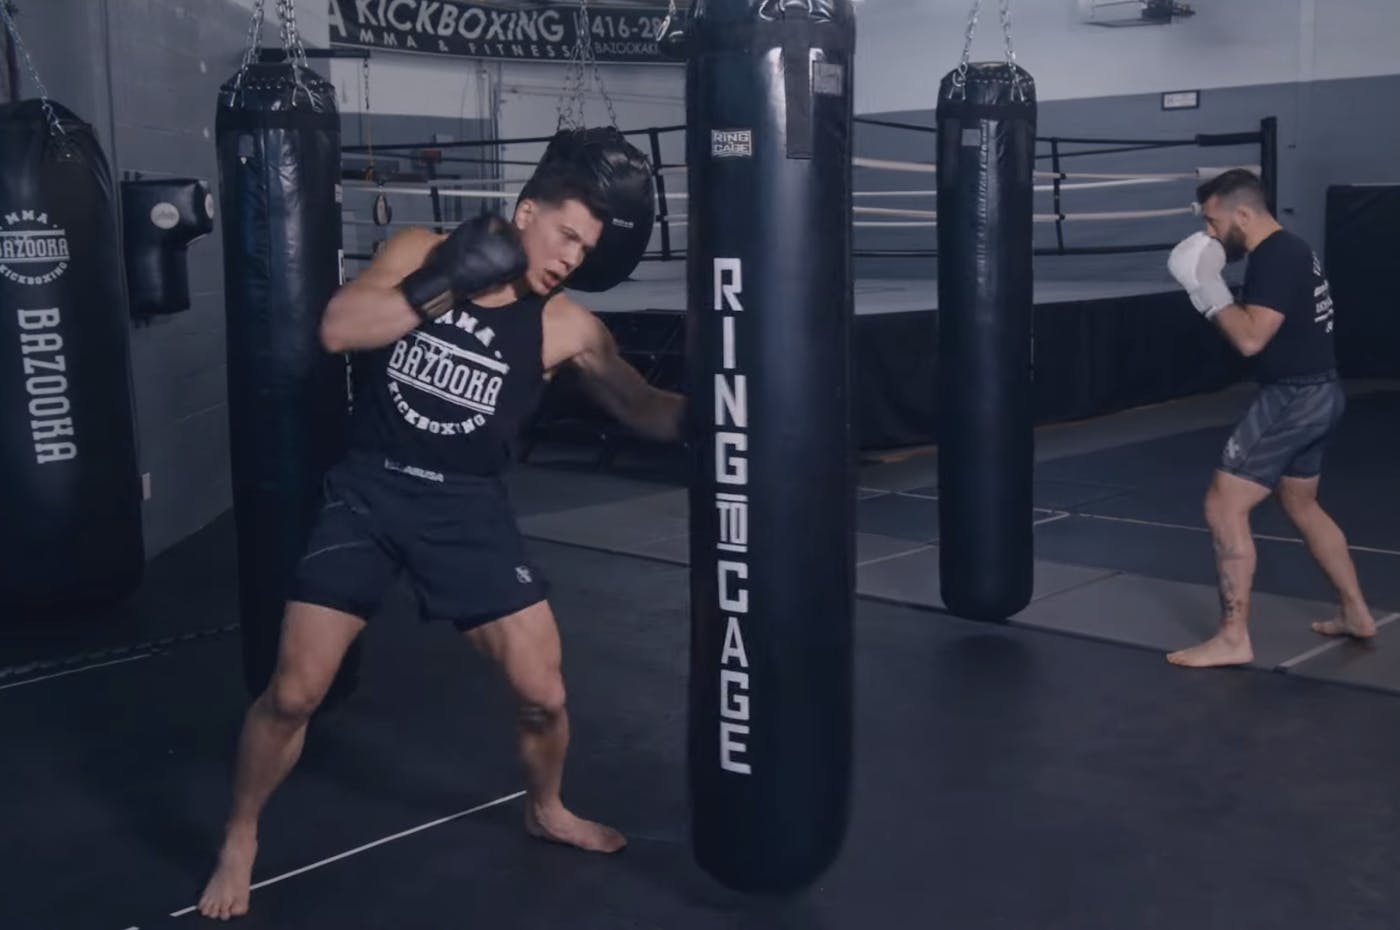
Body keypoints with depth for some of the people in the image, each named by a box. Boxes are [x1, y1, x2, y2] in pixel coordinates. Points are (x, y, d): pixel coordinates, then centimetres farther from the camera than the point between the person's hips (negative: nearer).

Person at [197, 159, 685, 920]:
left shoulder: (565, 326, -3)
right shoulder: (418, 253, -1)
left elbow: (651, 413, -1)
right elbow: (337, 331, -13)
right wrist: (443, 286, -19)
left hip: (467, 509, 1)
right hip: (367, 492, -1)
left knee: (543, 692, 0)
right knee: (293, 692, -3)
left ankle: (545, 811, 33)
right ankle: (239, 839, 23)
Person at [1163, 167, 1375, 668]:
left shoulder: (1276, 258, -19)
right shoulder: (1287, 250, 14)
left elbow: (1251, 338, -25)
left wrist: (1207, 288, -17)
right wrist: (1213, 293, 7)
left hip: (1294, 398, -11)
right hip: (1314, 394, 11)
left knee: (1224, 505, -10)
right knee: (1302, 506, 25)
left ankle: (1233, 638, -7)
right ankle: (1356, 613, 35)